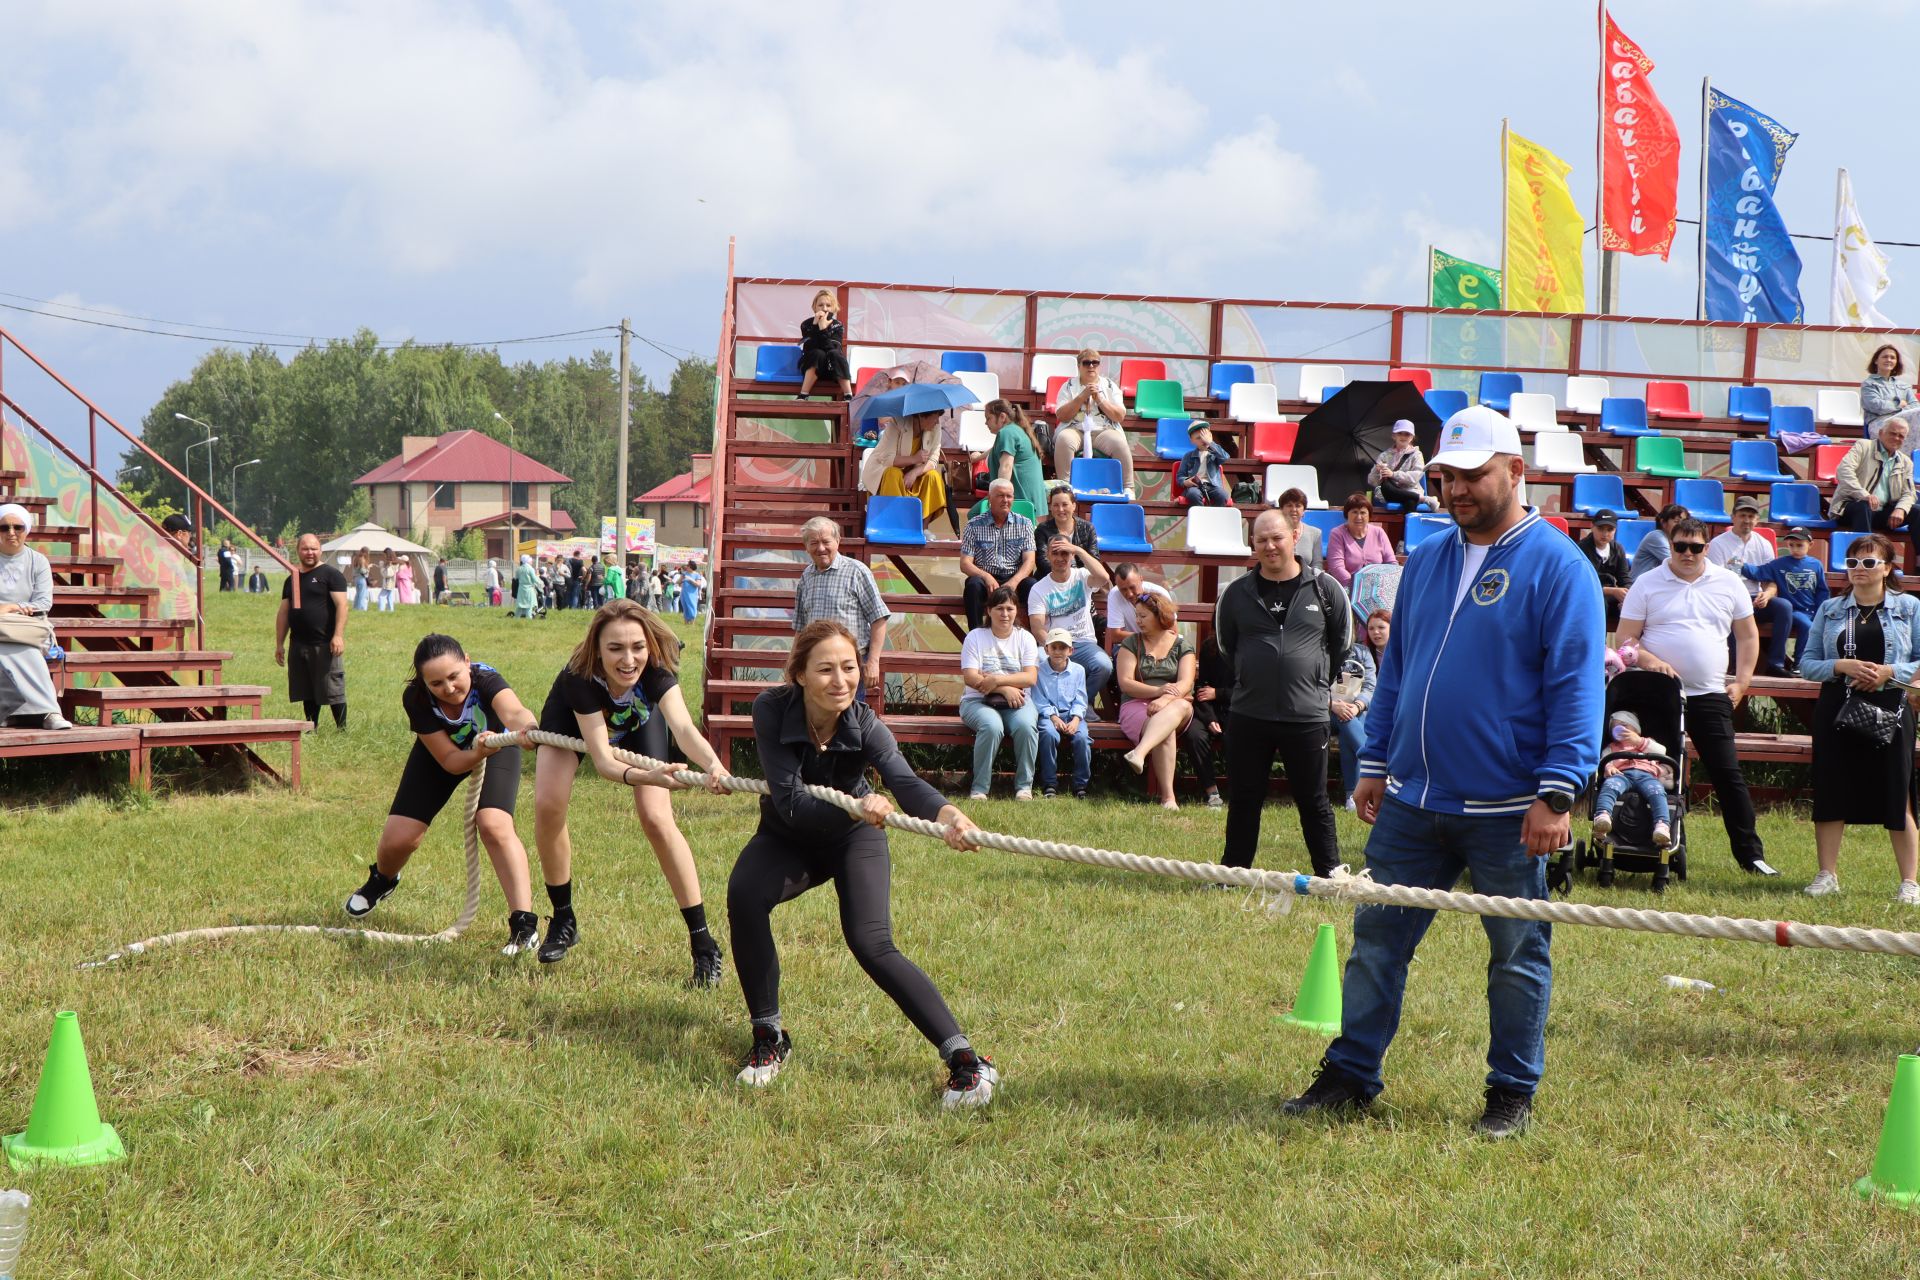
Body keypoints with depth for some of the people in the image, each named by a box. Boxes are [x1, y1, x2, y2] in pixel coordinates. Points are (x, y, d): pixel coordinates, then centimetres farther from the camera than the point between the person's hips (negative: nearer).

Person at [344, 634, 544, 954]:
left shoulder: (485, 680, -39)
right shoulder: (416, 700, -32)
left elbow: (513, 712, -62)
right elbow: (449, 761, -28)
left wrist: (528, 727, -85)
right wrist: (477, 753, -50)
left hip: (495, 744, -2)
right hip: (440, 751, 2)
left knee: (494, 825, -28)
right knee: (398, 839, -4)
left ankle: (524, 923, -22)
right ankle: (382, 880, 34)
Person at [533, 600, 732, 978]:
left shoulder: (657, 670, -39)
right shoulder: (580, 678, -42)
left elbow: (683, 726, -56)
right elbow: (602, 759, -47)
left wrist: (712, 764, -77)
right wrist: (645, 776, -68)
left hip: (638, 719, 0)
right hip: (574, 716, 0)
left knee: (657, 819, -14)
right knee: (548, 807, -15)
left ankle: (703, 945, -8)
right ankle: (563, 921, 9)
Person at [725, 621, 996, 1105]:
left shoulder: (864, 726, -27)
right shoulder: (772, 711, -27)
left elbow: (904, 780, -45)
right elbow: (789, 802, -35)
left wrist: (945, 813, -68)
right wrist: (858, 807, -54)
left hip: (854, 838, -1)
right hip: (787, 837, 1)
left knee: (871, 944, -22)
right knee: (744, 895, -28)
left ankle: (965, 1059, -18)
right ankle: (769, 1038, -11)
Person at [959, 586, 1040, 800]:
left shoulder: (1025, 638, 10)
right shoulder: (975, 637, 4)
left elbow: (1031, 677, -4)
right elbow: (970, 677, -8)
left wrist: (997, 680, -17)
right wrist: (1006, 688, -17)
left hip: (1016, 702, 2)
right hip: (978, 701, -2)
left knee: (1026, 726, -32)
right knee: (992, 726, -35)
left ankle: (1024, 786, -17)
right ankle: (980, 788, -25)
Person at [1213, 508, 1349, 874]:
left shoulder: (1324, 589, -1)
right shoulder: (1238, 593, 3)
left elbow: (1342, 643, 11)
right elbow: (1225, 643, 18)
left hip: (1307, 716, -2)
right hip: (1248, 716, 2)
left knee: (1314, 802, 6)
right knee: (1243, 800, 10)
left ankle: (1330, 873, 15)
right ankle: (1233, 872, 21)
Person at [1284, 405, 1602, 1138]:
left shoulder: (1557, 568, -8)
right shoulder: (1425, 561, 12)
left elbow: (1575, 687, -12)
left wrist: (1557, 793, -18)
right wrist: (1375, 763, 14)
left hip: (1507, 812, -5)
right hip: (1412, 801, 6)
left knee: (1517, 955, 7)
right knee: (1377, 940, 8)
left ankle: (1513, 1093, 19)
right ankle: (1350, 1076, 17)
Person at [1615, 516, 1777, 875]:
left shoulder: (1728, 584, 8)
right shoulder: (1647, 584, 3)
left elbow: (1748, 636, 14)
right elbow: (1625, 638, 1)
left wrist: (1741, 682, 4)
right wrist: (1648, 660, -18)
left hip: (1710, 696, 1)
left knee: (1728, 774, -2)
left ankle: (1750, 853, 3)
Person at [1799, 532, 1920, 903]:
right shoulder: (1830, 609, 9)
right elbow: (1807, 663, 5)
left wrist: (1890, 672, -15)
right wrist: (1842, 667, -12)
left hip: (1889, 710, -2)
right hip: (1836, 709, 2)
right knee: (1830, 793, 4)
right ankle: (1827, 875, 14)